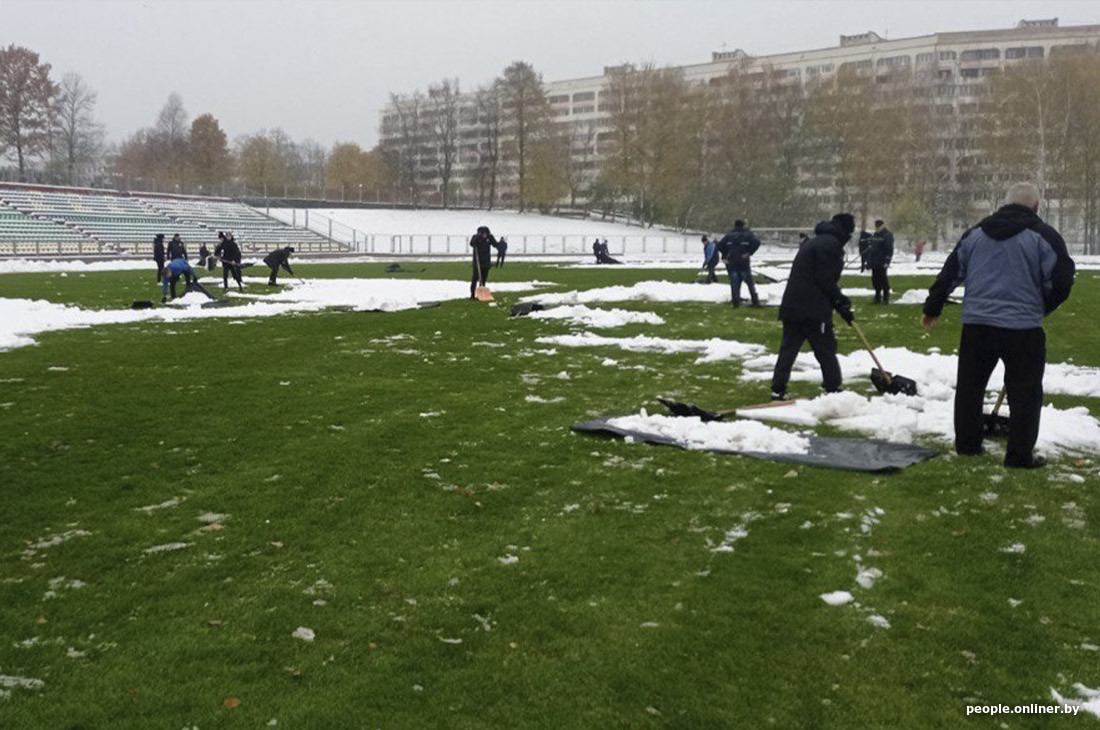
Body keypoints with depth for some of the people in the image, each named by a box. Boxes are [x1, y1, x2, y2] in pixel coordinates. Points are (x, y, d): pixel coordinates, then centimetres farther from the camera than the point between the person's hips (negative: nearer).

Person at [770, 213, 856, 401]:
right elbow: (825, 280, -17)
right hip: (813, 308, -9)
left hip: (792, 305, 9)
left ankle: (778, 389, 5)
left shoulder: (816, 241, 22)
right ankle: (833, 388, 9)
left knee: (788, 348, 8)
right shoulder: (831, 244, -10)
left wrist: (840, 305, 19)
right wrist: (842, 302, -3)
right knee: (826, 349, 3)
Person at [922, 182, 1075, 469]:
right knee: (1024, 392, 6)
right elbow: (1061, 282, -5)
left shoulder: (975, 233, 8)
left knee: (969, 386, 16)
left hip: (977, 324, 4)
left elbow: (950, 272, 11)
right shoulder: (1044, 236, -5)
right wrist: (1039, 309, 13)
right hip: (1023, 327, -4)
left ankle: (966, 443, 24)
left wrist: (932, 308, 20)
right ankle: (1020, 455, 7)